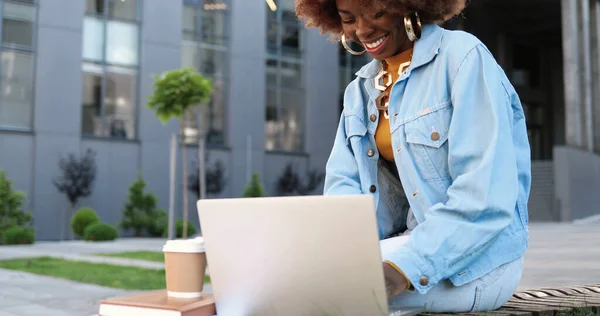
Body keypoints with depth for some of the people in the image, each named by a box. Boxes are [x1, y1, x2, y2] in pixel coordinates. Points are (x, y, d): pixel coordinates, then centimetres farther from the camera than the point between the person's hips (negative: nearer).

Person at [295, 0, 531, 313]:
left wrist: (405, 266, -29)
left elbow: (487, 193, -20)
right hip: (406, 243, 6)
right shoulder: (359, 90, 11)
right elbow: (343, 182, 4)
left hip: (477, 256, -6)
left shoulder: (463, 57, -11)